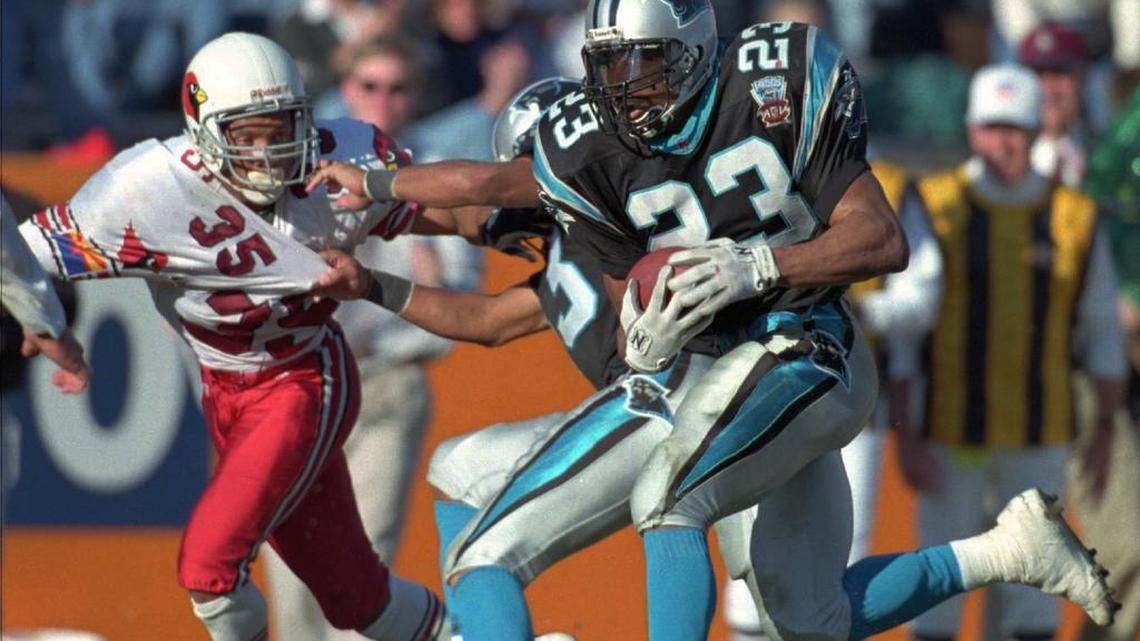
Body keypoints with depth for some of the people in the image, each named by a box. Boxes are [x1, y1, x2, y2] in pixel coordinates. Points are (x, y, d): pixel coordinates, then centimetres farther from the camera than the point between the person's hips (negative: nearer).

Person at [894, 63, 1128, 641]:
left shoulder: (1075, 220, 4)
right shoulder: (934, 209, -1)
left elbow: (1102, 332, 11)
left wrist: (1105, 430, 5)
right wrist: (907, 434, -8)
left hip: (1040, 440, 2)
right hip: (950, 435, -2)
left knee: (1035, 591, 4)